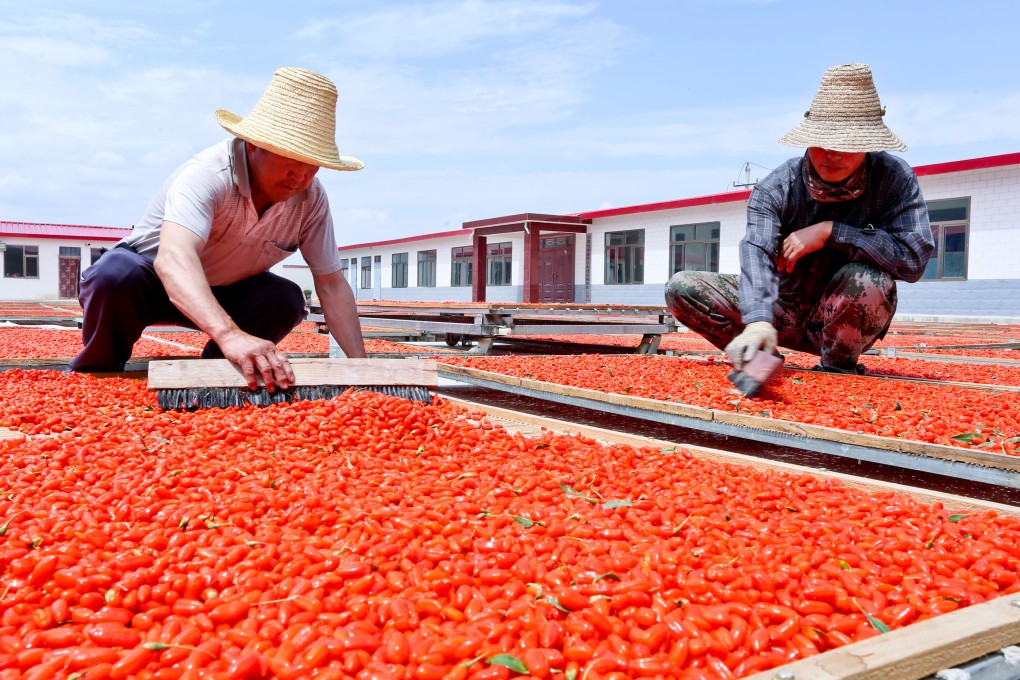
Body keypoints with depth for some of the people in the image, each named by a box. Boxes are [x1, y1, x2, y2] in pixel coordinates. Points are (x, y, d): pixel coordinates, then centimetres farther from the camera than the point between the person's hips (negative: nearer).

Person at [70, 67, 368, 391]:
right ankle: (95, 374, -8)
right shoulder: (207, 174, -35)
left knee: (287, 299, -24)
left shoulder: (311, 199, -17)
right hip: (151, 275, -4)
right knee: (115, 273, -36)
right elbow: (173, 257, -52)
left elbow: (331, 283, -14)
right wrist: (229, 334, -69)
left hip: (223, 294, 4)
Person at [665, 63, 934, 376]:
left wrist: (831, 232, -30)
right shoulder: (775, 188, -15)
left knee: (871, 278, -36)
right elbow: (757, 254, -32)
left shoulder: (894, 178, -14)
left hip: (844, 324, 0)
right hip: (782, 313, 1)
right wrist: (759, 322, -52)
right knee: (682, 287, -16)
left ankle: (838, 367, -8)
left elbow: (915, 257, -26)